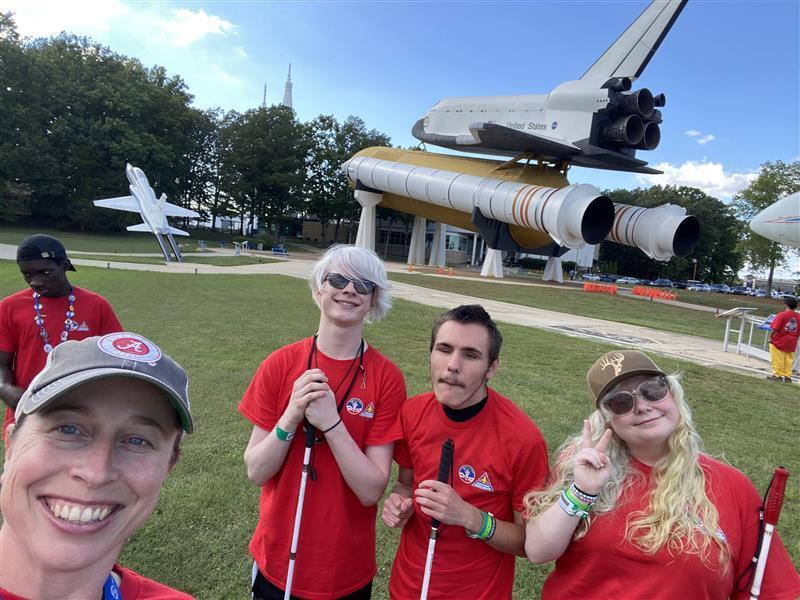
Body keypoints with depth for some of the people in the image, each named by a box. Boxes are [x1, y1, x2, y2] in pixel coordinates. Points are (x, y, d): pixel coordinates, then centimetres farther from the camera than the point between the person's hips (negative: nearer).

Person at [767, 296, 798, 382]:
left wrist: (770, 337, -4)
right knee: (788, 360, 10)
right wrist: (794, 340, 19)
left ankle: (777, 375, 7)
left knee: (778, 359, 2)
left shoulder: (782, 314, -13)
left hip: (779, 341, -5)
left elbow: (775, 328, -16)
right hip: (791, 343, 5)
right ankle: (787, 376, 12)